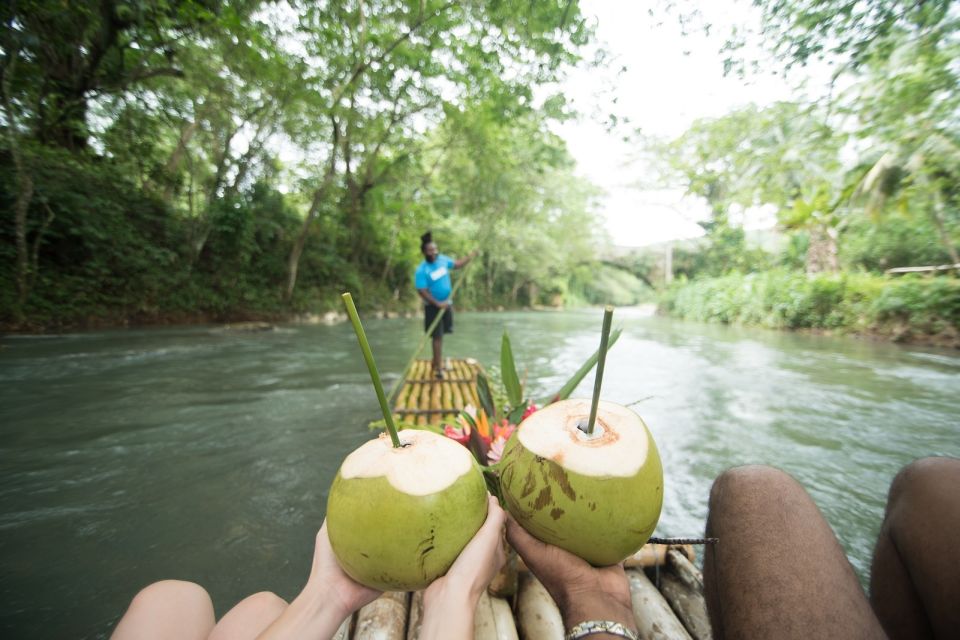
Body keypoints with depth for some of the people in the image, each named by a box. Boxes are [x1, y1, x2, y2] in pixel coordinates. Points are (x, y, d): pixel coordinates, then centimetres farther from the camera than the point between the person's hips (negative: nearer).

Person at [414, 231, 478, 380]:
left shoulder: (443, 259, -3)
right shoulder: (421, 270, -19)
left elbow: (457, 264, 15)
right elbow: (422, 291, -20)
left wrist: (470, 257, 0)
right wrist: (438, 303, -24)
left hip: (447, 303, 6)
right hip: (433, 307, -6)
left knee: (441, 335, 15)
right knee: (438, 337, -5)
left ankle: (435, 362, 33)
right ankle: (438, 368, 5)